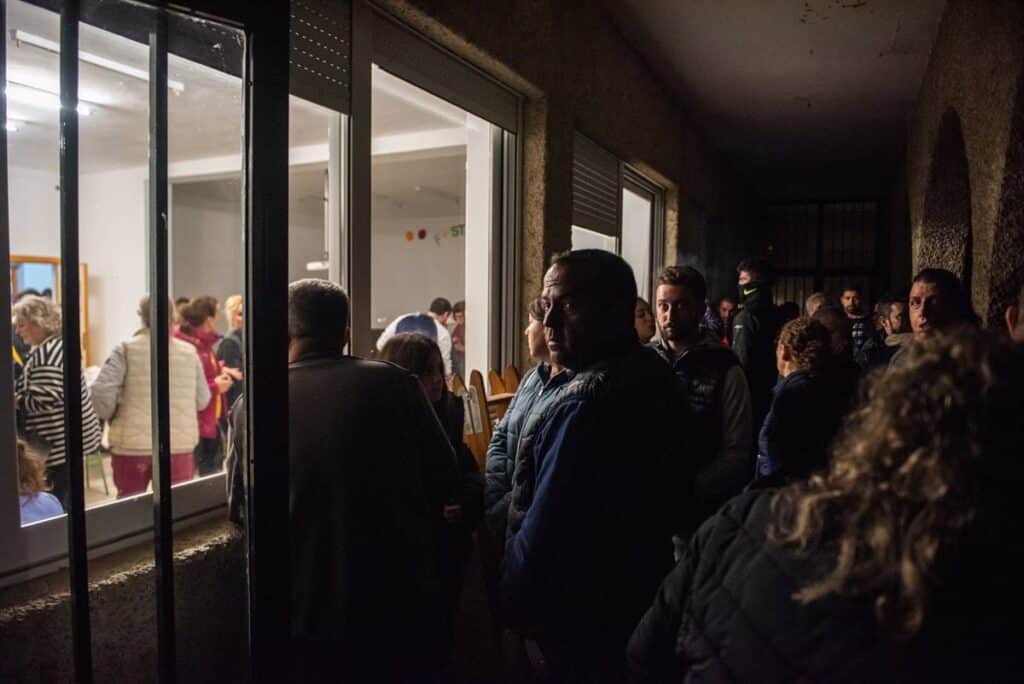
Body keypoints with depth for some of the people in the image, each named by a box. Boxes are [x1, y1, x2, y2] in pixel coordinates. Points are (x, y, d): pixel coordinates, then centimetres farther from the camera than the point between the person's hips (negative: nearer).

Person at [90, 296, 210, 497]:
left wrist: (110, 416, 6)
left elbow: (101, 392, -12)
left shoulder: (126, 350, -5)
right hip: (179, 444, 1)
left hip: (133, 444, -1)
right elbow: (202, 400, 4)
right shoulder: (189, 352, 2)